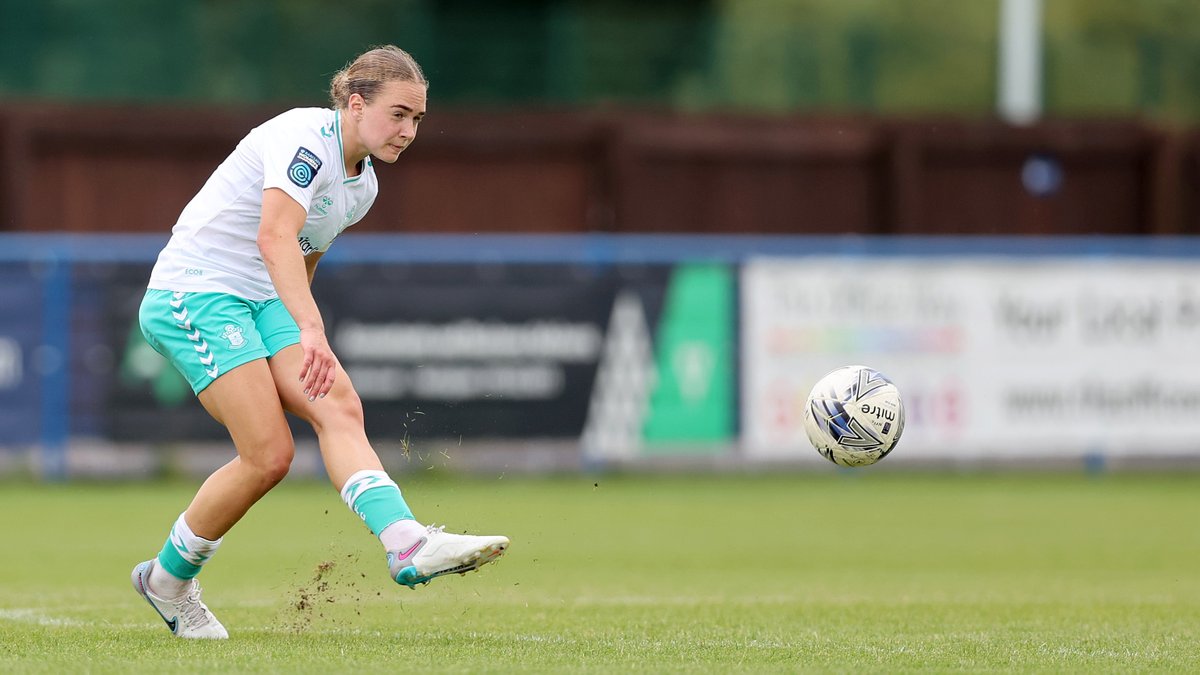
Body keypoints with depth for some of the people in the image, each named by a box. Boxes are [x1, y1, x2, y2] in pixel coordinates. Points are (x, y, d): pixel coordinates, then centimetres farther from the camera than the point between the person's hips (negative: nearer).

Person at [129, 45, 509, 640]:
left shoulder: (362, 185, 12)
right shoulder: (306, 139, -18)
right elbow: (275, 238, -33)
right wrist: (310, 330, -46)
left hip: (261, 302, 8)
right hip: (193, 293, -8)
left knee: (339, 407, -16)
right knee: (270, 453, -16)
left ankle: (408, 545, -33)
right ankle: (167, 580, 3)